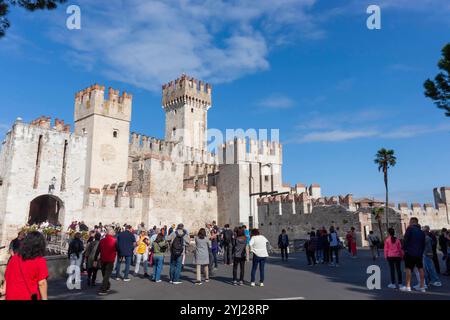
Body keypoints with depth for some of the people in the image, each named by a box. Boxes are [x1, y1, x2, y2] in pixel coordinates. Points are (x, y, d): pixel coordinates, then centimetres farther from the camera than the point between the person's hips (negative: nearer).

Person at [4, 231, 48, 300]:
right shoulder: (40, 261, -14)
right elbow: (42, 283, -15)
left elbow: (7, 279, 7)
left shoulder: (14, 258, 1)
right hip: (30, 297, -4)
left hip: (11, 297, 4)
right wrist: (44, 298, -8)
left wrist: (4, 295, 16)